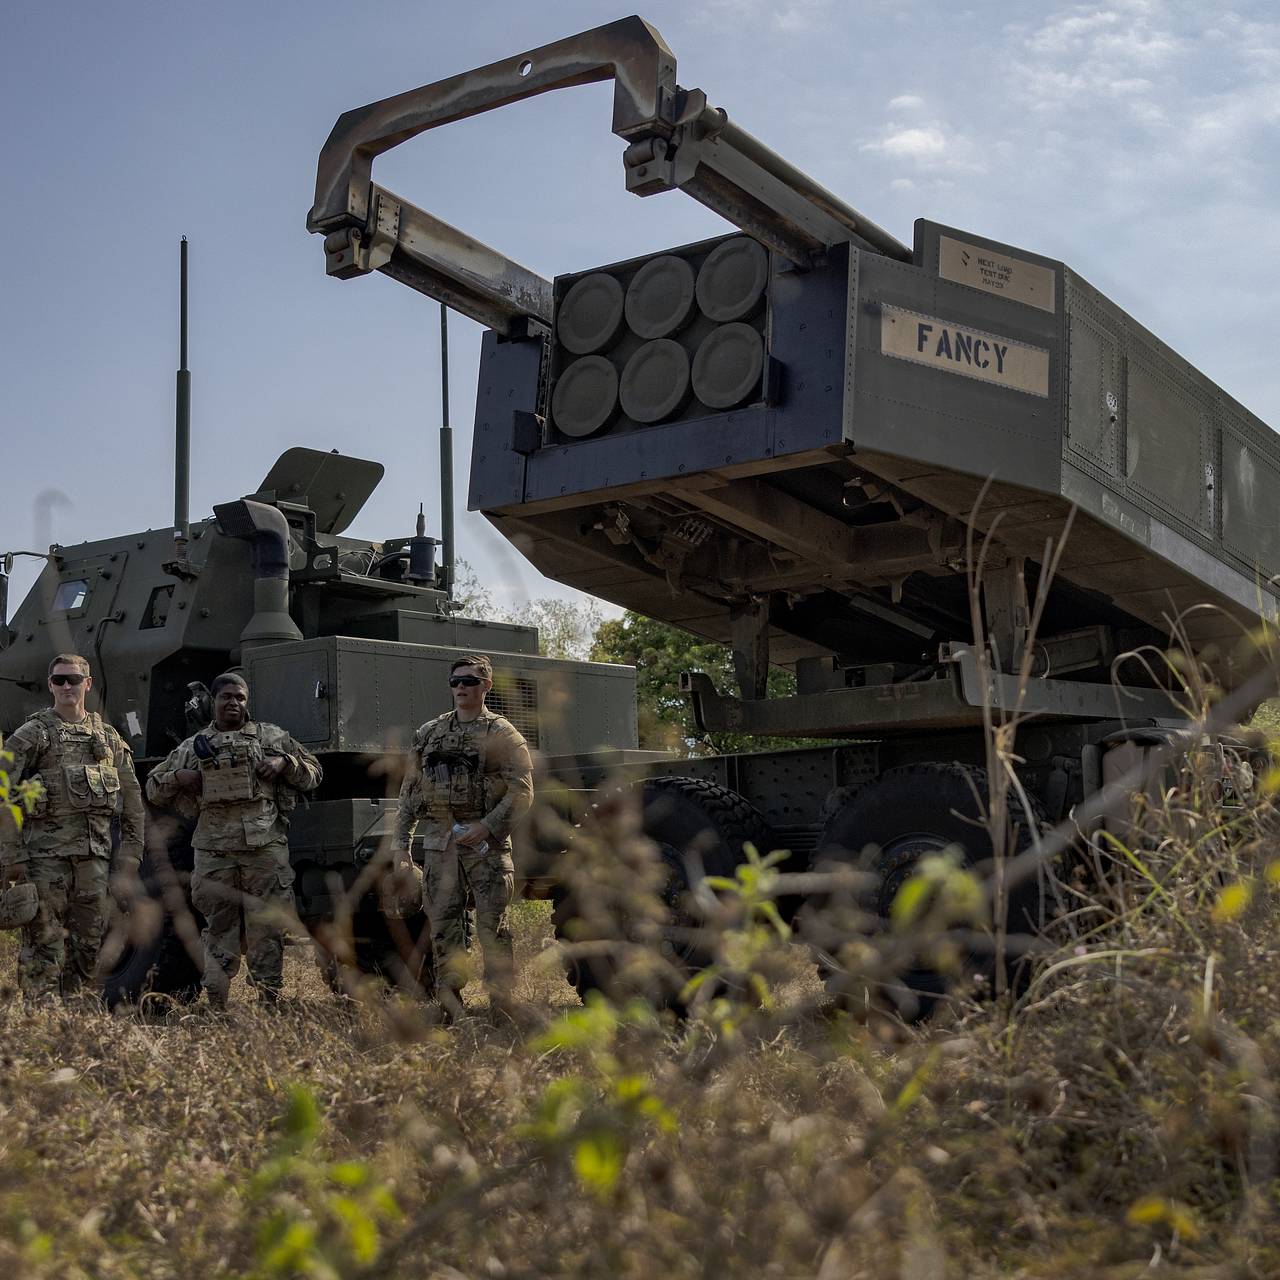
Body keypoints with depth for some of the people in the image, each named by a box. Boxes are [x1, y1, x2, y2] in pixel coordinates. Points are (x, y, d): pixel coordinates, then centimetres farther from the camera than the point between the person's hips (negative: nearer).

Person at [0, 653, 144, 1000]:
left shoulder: (109, 737, 13)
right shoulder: (30, 736, 2)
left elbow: (132, 800, 15)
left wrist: (129, 857, 8)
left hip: (95, 855, 4)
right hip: (45, 853, -4)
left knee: (88, 946, 7)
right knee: (44, 945, -4)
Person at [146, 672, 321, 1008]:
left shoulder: (273, 737, 14)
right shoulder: (193, 747, 15)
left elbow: (313, 773, 17)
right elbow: (153, 790, 21)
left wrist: (285, 762, -1)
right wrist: (179, 777, 1)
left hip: (266, 845, -1)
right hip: (213, 851, 1)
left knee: (267, 925, 0)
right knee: (219, 927, 4)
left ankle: (269, 998, 8)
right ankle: (216, 1003, 10)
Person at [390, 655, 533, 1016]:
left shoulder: (502, 735, 1)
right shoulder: (429, 734, 14)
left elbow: (521, 793, -7)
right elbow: (409, 793, 15)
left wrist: (486, 827, -18)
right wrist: (401, 843, 9)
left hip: (486, 845, -4)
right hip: (440, 844, 4)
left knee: (493, 928, -4)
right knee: (442, 928, 4)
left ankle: (501, 1008, 1)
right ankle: (448, 1008, 12)